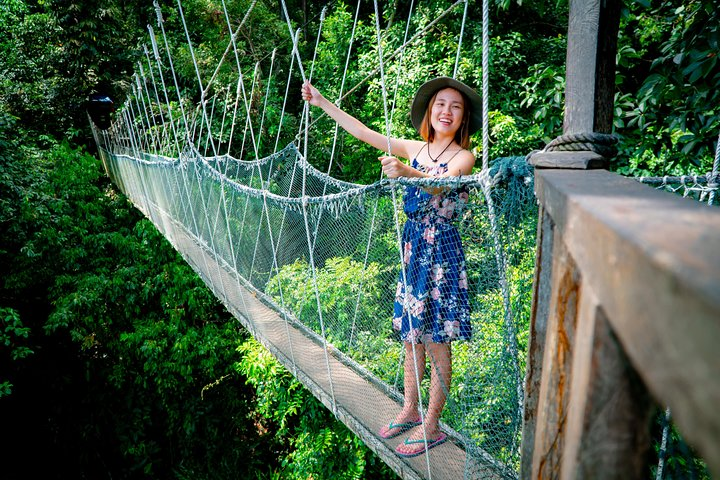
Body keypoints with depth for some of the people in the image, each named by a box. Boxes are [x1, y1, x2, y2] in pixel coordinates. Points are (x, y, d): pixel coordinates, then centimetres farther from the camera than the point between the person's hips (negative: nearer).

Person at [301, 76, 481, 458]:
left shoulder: (464, 157, -8)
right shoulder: (415, 148, 8)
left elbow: (440, 186, -29)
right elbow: (364, 132, 11)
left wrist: (406, 172, -49)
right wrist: (322, 103, 12)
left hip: (441, 253, -6)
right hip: (412, 248, 6)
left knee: (436, 344, 2)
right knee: (411, 336, 15)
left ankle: (431, 426, 17)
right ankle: (410, 411, 32)